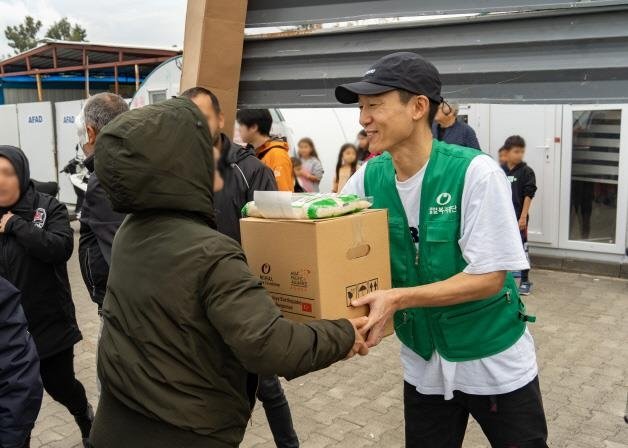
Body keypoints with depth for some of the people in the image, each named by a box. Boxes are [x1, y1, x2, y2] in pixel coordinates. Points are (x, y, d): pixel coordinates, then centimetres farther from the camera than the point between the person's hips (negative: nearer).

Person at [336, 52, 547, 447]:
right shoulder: (368, 178, -8)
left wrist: (398, 298, -32)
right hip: (423, 364, 4)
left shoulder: (475, 173, -22)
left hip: (495, 362, -3)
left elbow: (489, 277, -23)